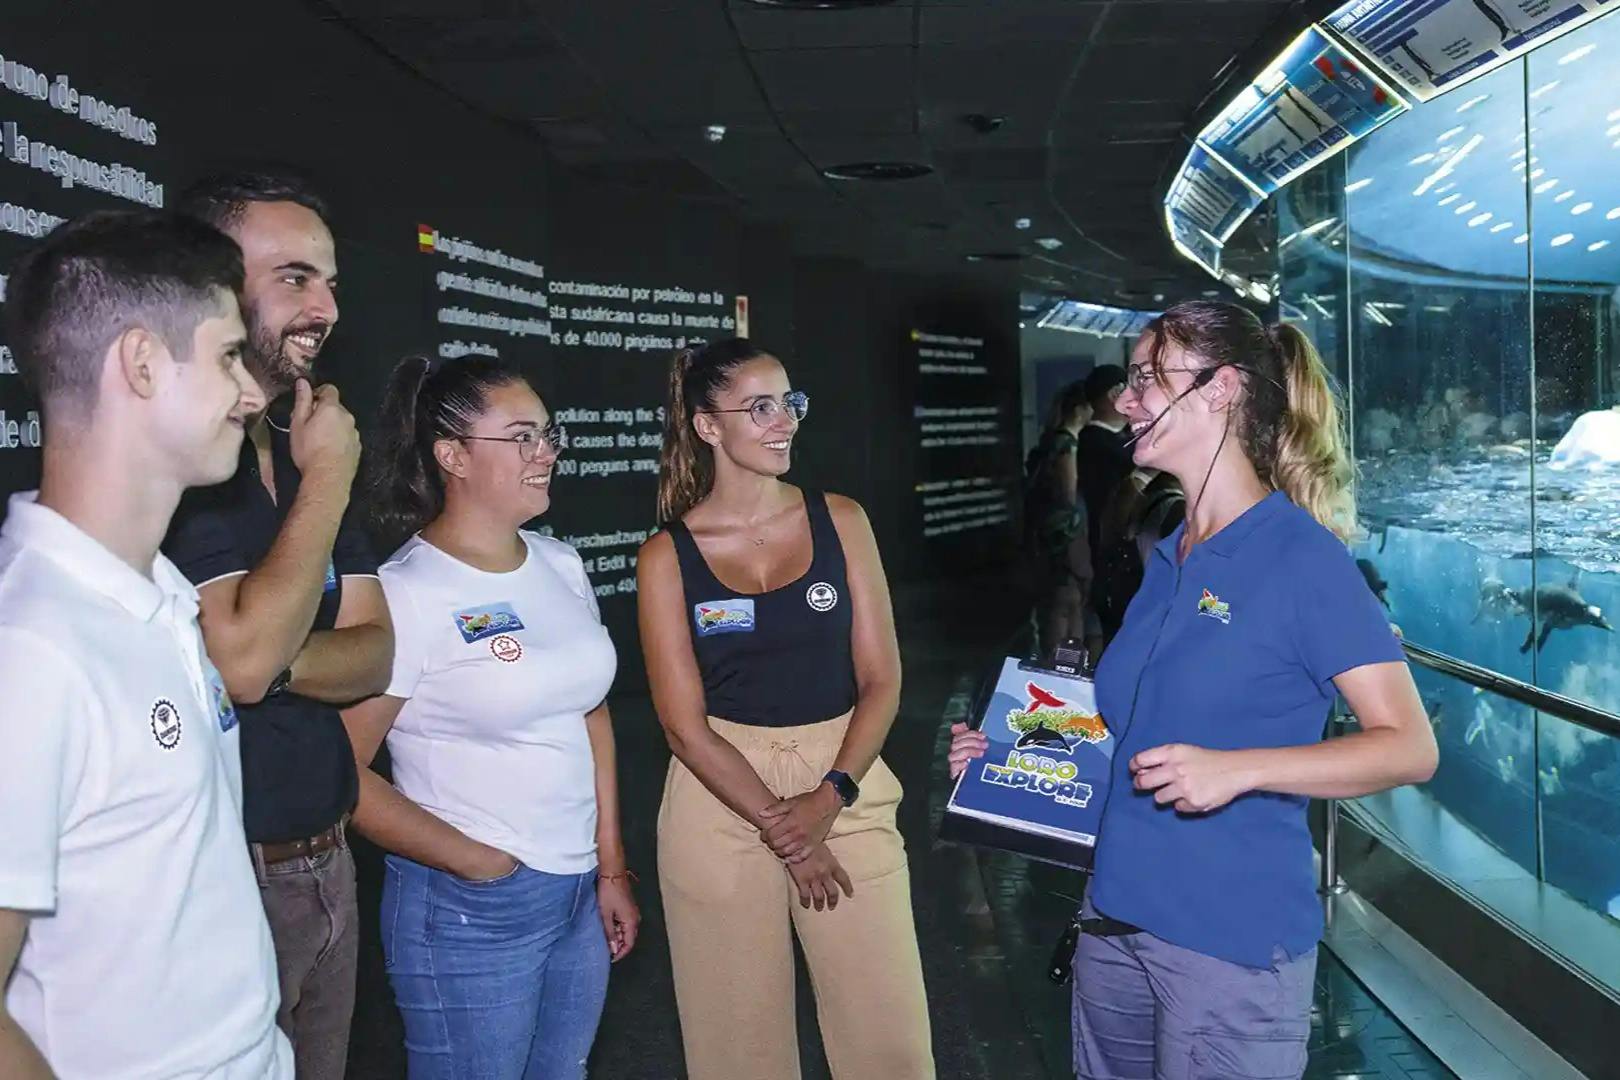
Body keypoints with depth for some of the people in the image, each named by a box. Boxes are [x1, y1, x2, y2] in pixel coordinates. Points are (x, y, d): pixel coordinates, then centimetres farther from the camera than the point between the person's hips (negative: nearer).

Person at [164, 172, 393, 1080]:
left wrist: (277, 661, -18)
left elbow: (375, 657, 4)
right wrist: (327, 483, -16)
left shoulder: (309, 453, 8)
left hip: (329, 861, 8)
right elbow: (241, 659, -25)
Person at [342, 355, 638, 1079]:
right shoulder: (405, 595, -15)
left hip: (579, 894, 6)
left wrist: (612, 867, 10)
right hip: (469, 910, -6)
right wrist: (472, 859, -12)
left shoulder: (562, 565, 5)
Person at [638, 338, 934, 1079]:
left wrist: (828, 799, -12)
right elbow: (685, 725, -5)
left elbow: (881, 680, 1)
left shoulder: (840, 521, 2)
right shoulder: (667, 555, -3)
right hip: (720, 801, -1)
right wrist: (780, 828, -10)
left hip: (847, 785, 1)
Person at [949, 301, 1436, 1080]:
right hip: (1113, 925, 7)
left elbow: (1409, 747, -15)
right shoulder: (1166, 559, 9)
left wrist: (1237, 770, -26)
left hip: (1232, 941, -7)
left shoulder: (1301, 555, -13)